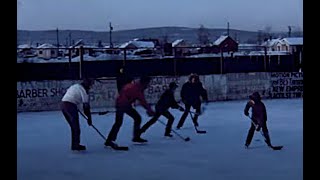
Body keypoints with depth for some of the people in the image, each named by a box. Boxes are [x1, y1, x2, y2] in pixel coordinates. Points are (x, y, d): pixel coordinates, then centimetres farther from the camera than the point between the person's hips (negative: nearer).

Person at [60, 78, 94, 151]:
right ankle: (75, 146, 1)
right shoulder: (84, 90, -4)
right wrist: (89, 118, -1)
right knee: (76, 127, 0)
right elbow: (86, 105, -6)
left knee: (73, 126, 17)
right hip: (70, 106, -9)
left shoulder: (75, 86, 21)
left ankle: (74, 145, 21)